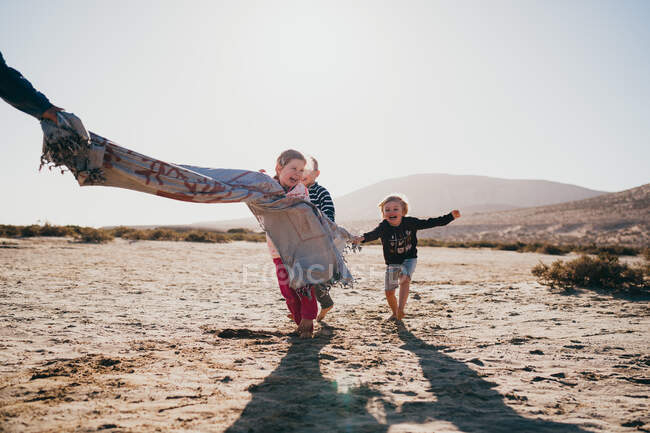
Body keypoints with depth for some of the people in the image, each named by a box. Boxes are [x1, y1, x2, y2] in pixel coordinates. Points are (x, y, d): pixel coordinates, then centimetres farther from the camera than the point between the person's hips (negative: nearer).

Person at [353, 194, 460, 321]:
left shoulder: (410, 222, -14)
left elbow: (429, 223, -7)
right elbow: (373, 234, -40)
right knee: (389, 291, 6)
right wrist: (362, 238, -64)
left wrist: (450, 216, -10)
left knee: (405, 280, -30)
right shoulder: (383, 227, -21)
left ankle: (401, 309, -31)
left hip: (409, 259, -1)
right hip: (392, 263, 1)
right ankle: (395, 313, 32)